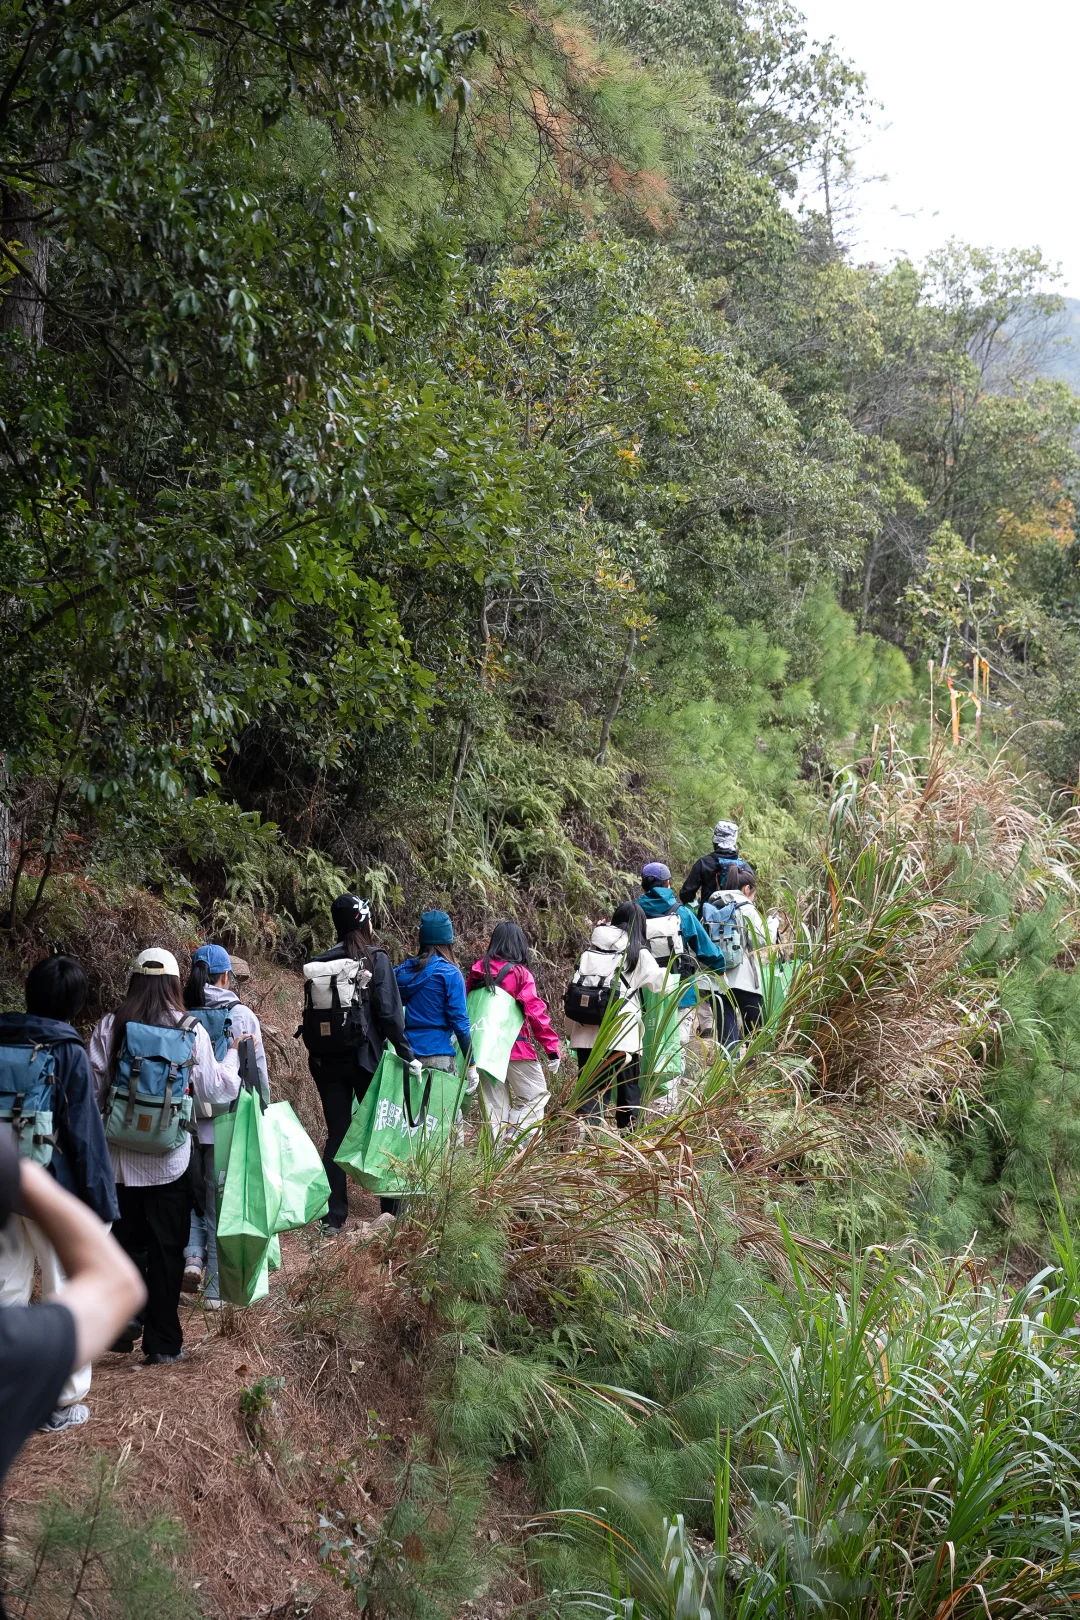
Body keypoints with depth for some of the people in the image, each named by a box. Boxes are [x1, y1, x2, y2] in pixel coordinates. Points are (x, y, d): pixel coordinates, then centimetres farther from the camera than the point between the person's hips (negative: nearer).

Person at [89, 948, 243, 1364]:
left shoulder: (111, 1026, -6)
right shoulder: (192, 1032, -7)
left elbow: (93, 1088, -3)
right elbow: (215, 1089, -1)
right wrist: (233, 1053, 15)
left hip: (120, 1156, 1)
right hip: (170, 1160, 0)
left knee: (127, 1240, 17)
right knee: (167, 1249, 9)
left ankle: (127, 1313, 0)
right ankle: (162, 1342, 14)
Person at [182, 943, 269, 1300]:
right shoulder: (242, 1015, -6)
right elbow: (259, 1071, -3)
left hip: (184, 1122, 1)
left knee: (191, 1195, 20)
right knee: (221, 1203, 8)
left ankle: (193, 1254, -2)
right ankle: (215, 1287, 11)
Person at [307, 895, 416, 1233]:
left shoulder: (319, 963, 3)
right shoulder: (376, 959, -8)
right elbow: (389, 1012, -12)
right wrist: (406, 1053, -6)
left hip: (327, 1061, 3)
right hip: (365, 1058, -3)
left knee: (336, 1135, 7)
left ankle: (333, 1216, 4)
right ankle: (392, 1208, 16)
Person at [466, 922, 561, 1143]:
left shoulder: (478, 970, 6)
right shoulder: (520, 973, -9)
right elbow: (536, 1012, -12)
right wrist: (552, 1048, -8)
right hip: (516, 1049, -5)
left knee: (495, 1104, 12)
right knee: (536, 1096, 4)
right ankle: (514, 1139, -12)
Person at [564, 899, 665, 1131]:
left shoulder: (591, 950, 7)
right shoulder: (638, 953, -1)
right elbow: (659, 981, 9)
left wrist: (571, 1030, 11)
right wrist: (667, 971, 32)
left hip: (586, 1033, 3)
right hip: (623, 1036, -3)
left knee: (589, 1088, 5)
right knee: (629, 1090, 10)